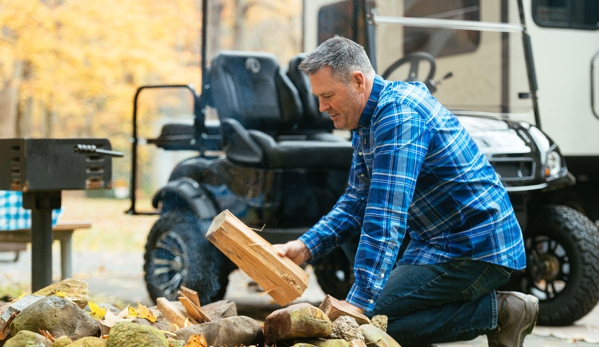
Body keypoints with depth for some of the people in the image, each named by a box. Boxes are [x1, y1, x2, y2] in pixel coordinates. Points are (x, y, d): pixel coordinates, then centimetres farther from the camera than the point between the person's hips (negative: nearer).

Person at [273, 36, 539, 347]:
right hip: (440, 239, 10)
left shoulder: (399, 115, -22)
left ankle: (498, 311, -7)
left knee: (369, 318, -17)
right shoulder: (366, 121, 11)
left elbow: (386, 217, -30)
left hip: (477, 250, -10)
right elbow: (356, 203, 12)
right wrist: (305, 247, -4)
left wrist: (358, 303, -33)